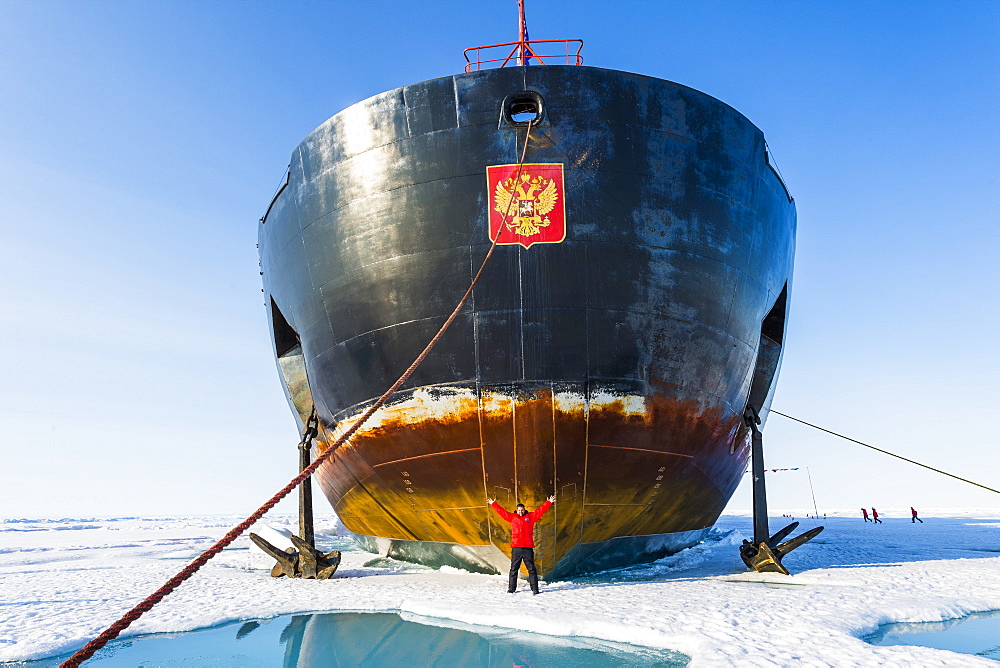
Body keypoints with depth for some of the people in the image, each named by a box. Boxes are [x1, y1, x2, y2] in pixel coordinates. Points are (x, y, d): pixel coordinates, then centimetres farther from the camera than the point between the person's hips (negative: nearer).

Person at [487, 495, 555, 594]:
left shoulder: (530, 516, 10)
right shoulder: (512, 517, 12)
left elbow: (540, 510, 8)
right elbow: (501, 511, 18)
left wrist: (549, 502, 2)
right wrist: (493, 504, 22)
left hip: (528, 547, -1)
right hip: (516, 548, 1)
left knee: (531, 568, 1)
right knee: (513, 569, 5)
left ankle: (534, 588, 5)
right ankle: (511, 588, 13)